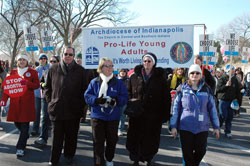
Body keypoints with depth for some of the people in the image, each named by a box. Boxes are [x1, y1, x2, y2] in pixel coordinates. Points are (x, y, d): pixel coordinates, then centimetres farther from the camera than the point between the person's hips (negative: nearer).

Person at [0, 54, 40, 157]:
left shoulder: (32, 72, 4)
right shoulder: (13, 72, 13)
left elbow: (37, 85, 0)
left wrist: (27, 83, -18)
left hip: (27, 102, -3)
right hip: (15, 101, 4)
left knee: (24, 124, -6)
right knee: (16, 122, 8)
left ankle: (20, 148, -3)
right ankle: (25, 136, 38)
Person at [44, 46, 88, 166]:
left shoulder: (80, 70, 2)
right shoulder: (53, 69, 6)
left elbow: (84, 89, 3)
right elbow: (47, 87, 14)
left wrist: (81, 104, -3)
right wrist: (50, 101, 4)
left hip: (73, 110, 0)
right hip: (56, 109, 1)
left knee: (71, 136, 11)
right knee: (56, 136, 7)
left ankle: (69, 156, 29)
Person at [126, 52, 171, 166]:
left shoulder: (160, 78, 0)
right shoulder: (134, 77, 5)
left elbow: (166, 97, -1)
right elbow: (128, 92, 16)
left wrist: (165, 114, -7)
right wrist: (131, 100, -5)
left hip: (153, 116, -1)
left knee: (150, 140, 7)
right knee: (136, 139, 5)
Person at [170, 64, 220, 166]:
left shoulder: (206, 89, 5)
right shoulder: (182, 89, 2)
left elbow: (212, 108, 8)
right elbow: (176, 108, 3)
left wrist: (216, 126, 7)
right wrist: (174, 126, 0)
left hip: (202, 127, 1)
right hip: (185, 127, -1)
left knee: (201, 150, 4)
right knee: (187, 153, 1)